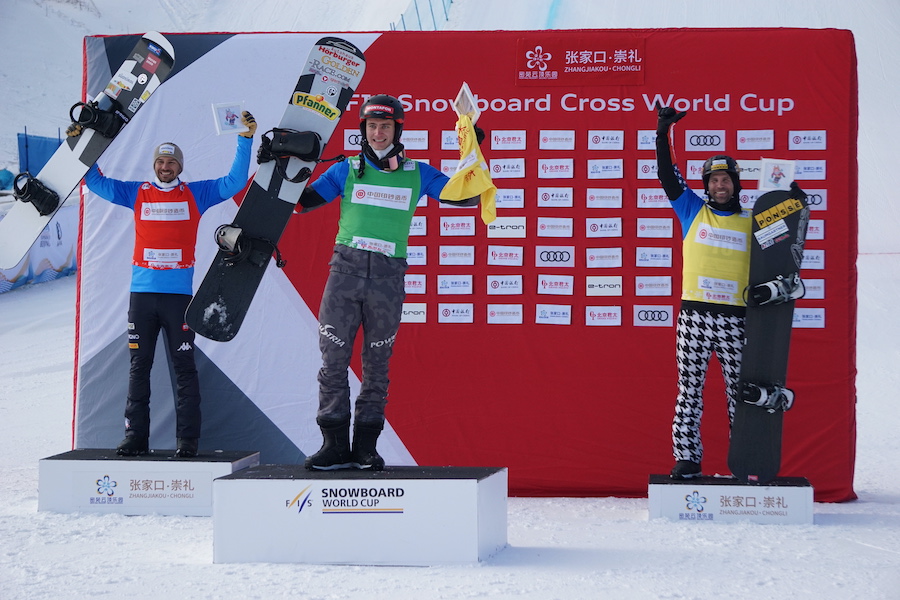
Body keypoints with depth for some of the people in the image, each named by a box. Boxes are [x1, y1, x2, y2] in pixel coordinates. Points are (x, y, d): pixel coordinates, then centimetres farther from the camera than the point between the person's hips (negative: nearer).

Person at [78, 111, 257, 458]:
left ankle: (188, 440, 1)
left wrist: (246, 140, 2)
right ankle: (136, 437, 8)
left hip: (179, 293, -2)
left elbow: (234, 182, 7)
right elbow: (96, 182, 16)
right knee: (139, 367, 4)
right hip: (142, 291, 2)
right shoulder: (137, 194, 12)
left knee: (184, 368, -1)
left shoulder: (196, 194, 9)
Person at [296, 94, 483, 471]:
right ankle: (334, 443, 3)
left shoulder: (417, 174, 11)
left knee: (377, 364, 5)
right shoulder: (347, 170, 10)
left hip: (388, 276, 0)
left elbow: (466, 197, 10)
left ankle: (365, 446, 11)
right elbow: (299, 201, 10)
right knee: (333, 358, -4)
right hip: (345, 268, 0)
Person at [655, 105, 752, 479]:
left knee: (739, 392, 2)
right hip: (694, 316, 0)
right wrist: (663, 134, -1)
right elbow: (668, 177, 5)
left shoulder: (750, 223, 11)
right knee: (689, 389, 0)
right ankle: (687, 459, 5)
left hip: (735, 320, 0)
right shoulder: (692, 211, 11)